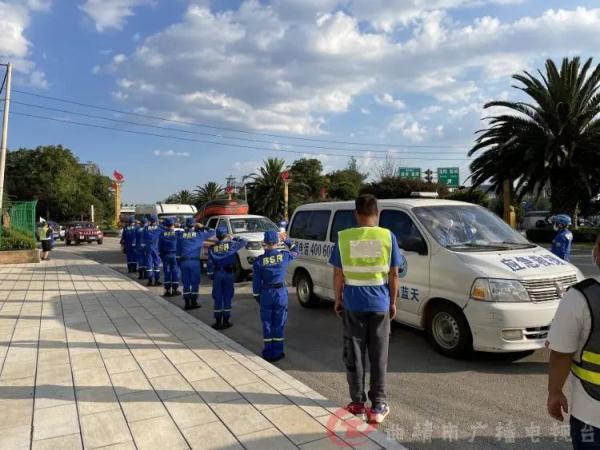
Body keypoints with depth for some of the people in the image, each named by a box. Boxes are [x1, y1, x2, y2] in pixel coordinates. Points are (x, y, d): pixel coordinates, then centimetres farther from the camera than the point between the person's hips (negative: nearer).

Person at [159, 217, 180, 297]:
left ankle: (167, 290, 7)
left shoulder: (162, 234, -3)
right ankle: (175, 289, 7)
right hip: (174, 255, -1)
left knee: (167, 271, 5)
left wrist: (160, 255, 8)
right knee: (175, 271, 5)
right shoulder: (176, 233, -5)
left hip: (165, 255, 1)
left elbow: (160, 246, 1)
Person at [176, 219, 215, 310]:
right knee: (195, 283, 6)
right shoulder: (199, 234, 3)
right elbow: (212, 232, 15)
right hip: (195, 262, -3)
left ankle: (187, 303, 11)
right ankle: (193, 302, 9)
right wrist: (203, 228, 22)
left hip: (184, 261, 3)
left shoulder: (180, 235, 9)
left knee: (186, 283, 8)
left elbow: (178, 250, 13)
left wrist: (179, 261, 20)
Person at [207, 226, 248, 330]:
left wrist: (211, 275, 10)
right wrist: (234, 238, 19)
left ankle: (218, 322, 10)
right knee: (227, 298, 5)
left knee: (217, 298, 7)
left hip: (217, 274, 2)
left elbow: (210, 263, 3)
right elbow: (244, 242, 7)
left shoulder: (212, 248, 1)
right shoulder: (231, 245, -6)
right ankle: (225, 322, 10)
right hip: (229, 274, -2)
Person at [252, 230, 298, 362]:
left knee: (267, 323, 10)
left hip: (266, 293, 0)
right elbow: (295, 252, 16)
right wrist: (286, 240, 15)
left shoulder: (259, 260, -6)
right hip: (281, 292, 0)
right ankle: (277, 352, 12)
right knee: (279, 324, 7)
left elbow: (256, 281, -1)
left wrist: (257, 296, 10)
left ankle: (268, 352, 16)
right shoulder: (284, 256, -6)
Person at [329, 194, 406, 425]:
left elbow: (338, 274, -3)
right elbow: (394, 274, -1)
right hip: (380, 304, 1)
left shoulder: (344, 237, -6)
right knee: (379, 356, 11)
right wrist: (393, 303, 10)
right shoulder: (388, 236, -5)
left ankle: (358, 403, 21)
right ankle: (378, 405, 16)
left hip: (353, 304, 0)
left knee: (354, 354, 12)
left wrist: (338, 300, 10)